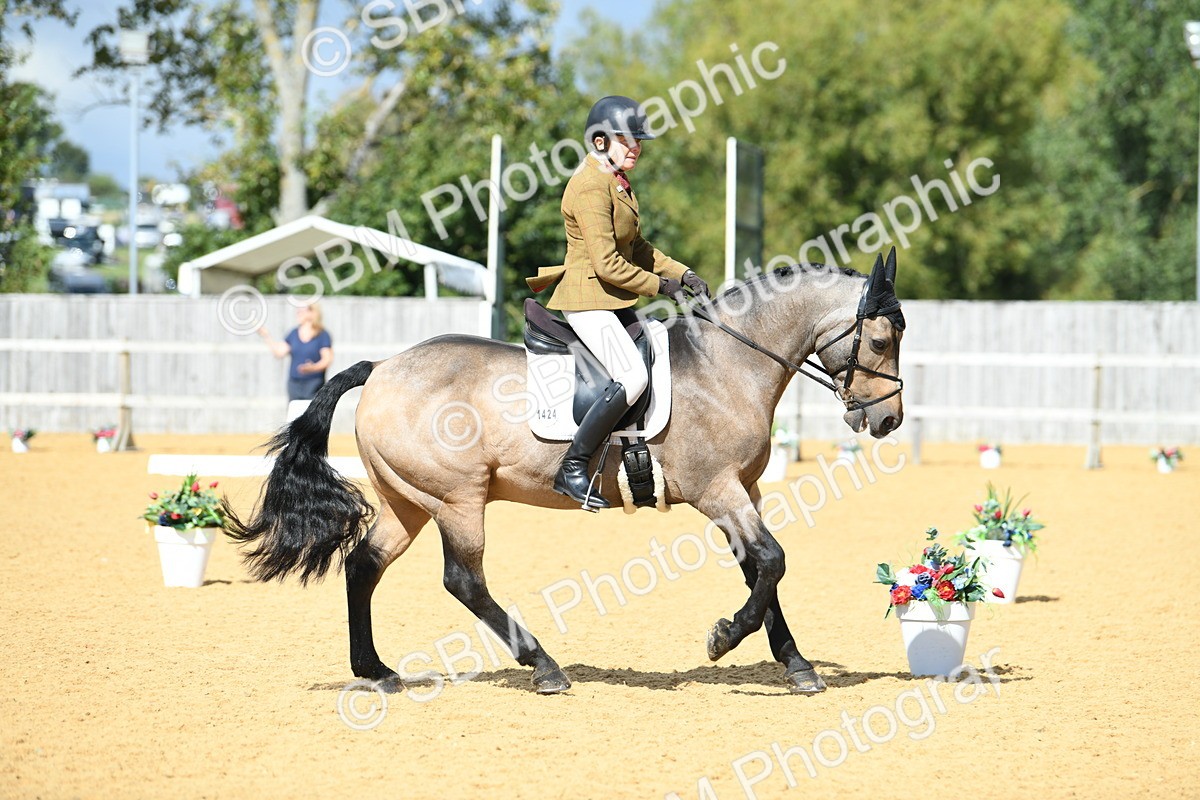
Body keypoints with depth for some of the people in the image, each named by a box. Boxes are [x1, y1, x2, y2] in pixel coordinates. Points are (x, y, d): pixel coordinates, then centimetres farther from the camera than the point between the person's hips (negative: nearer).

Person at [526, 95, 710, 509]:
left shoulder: (617, 183, 15)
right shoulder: (591, 187, -17)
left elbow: (637, 248, 22)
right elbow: (607, 264, -21)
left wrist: (683, 274, 9)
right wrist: (658, 284, -10)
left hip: (611, 301, 11)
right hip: (588, 299, -11)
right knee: (634, 376, -25)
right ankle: (572, 469, -22)